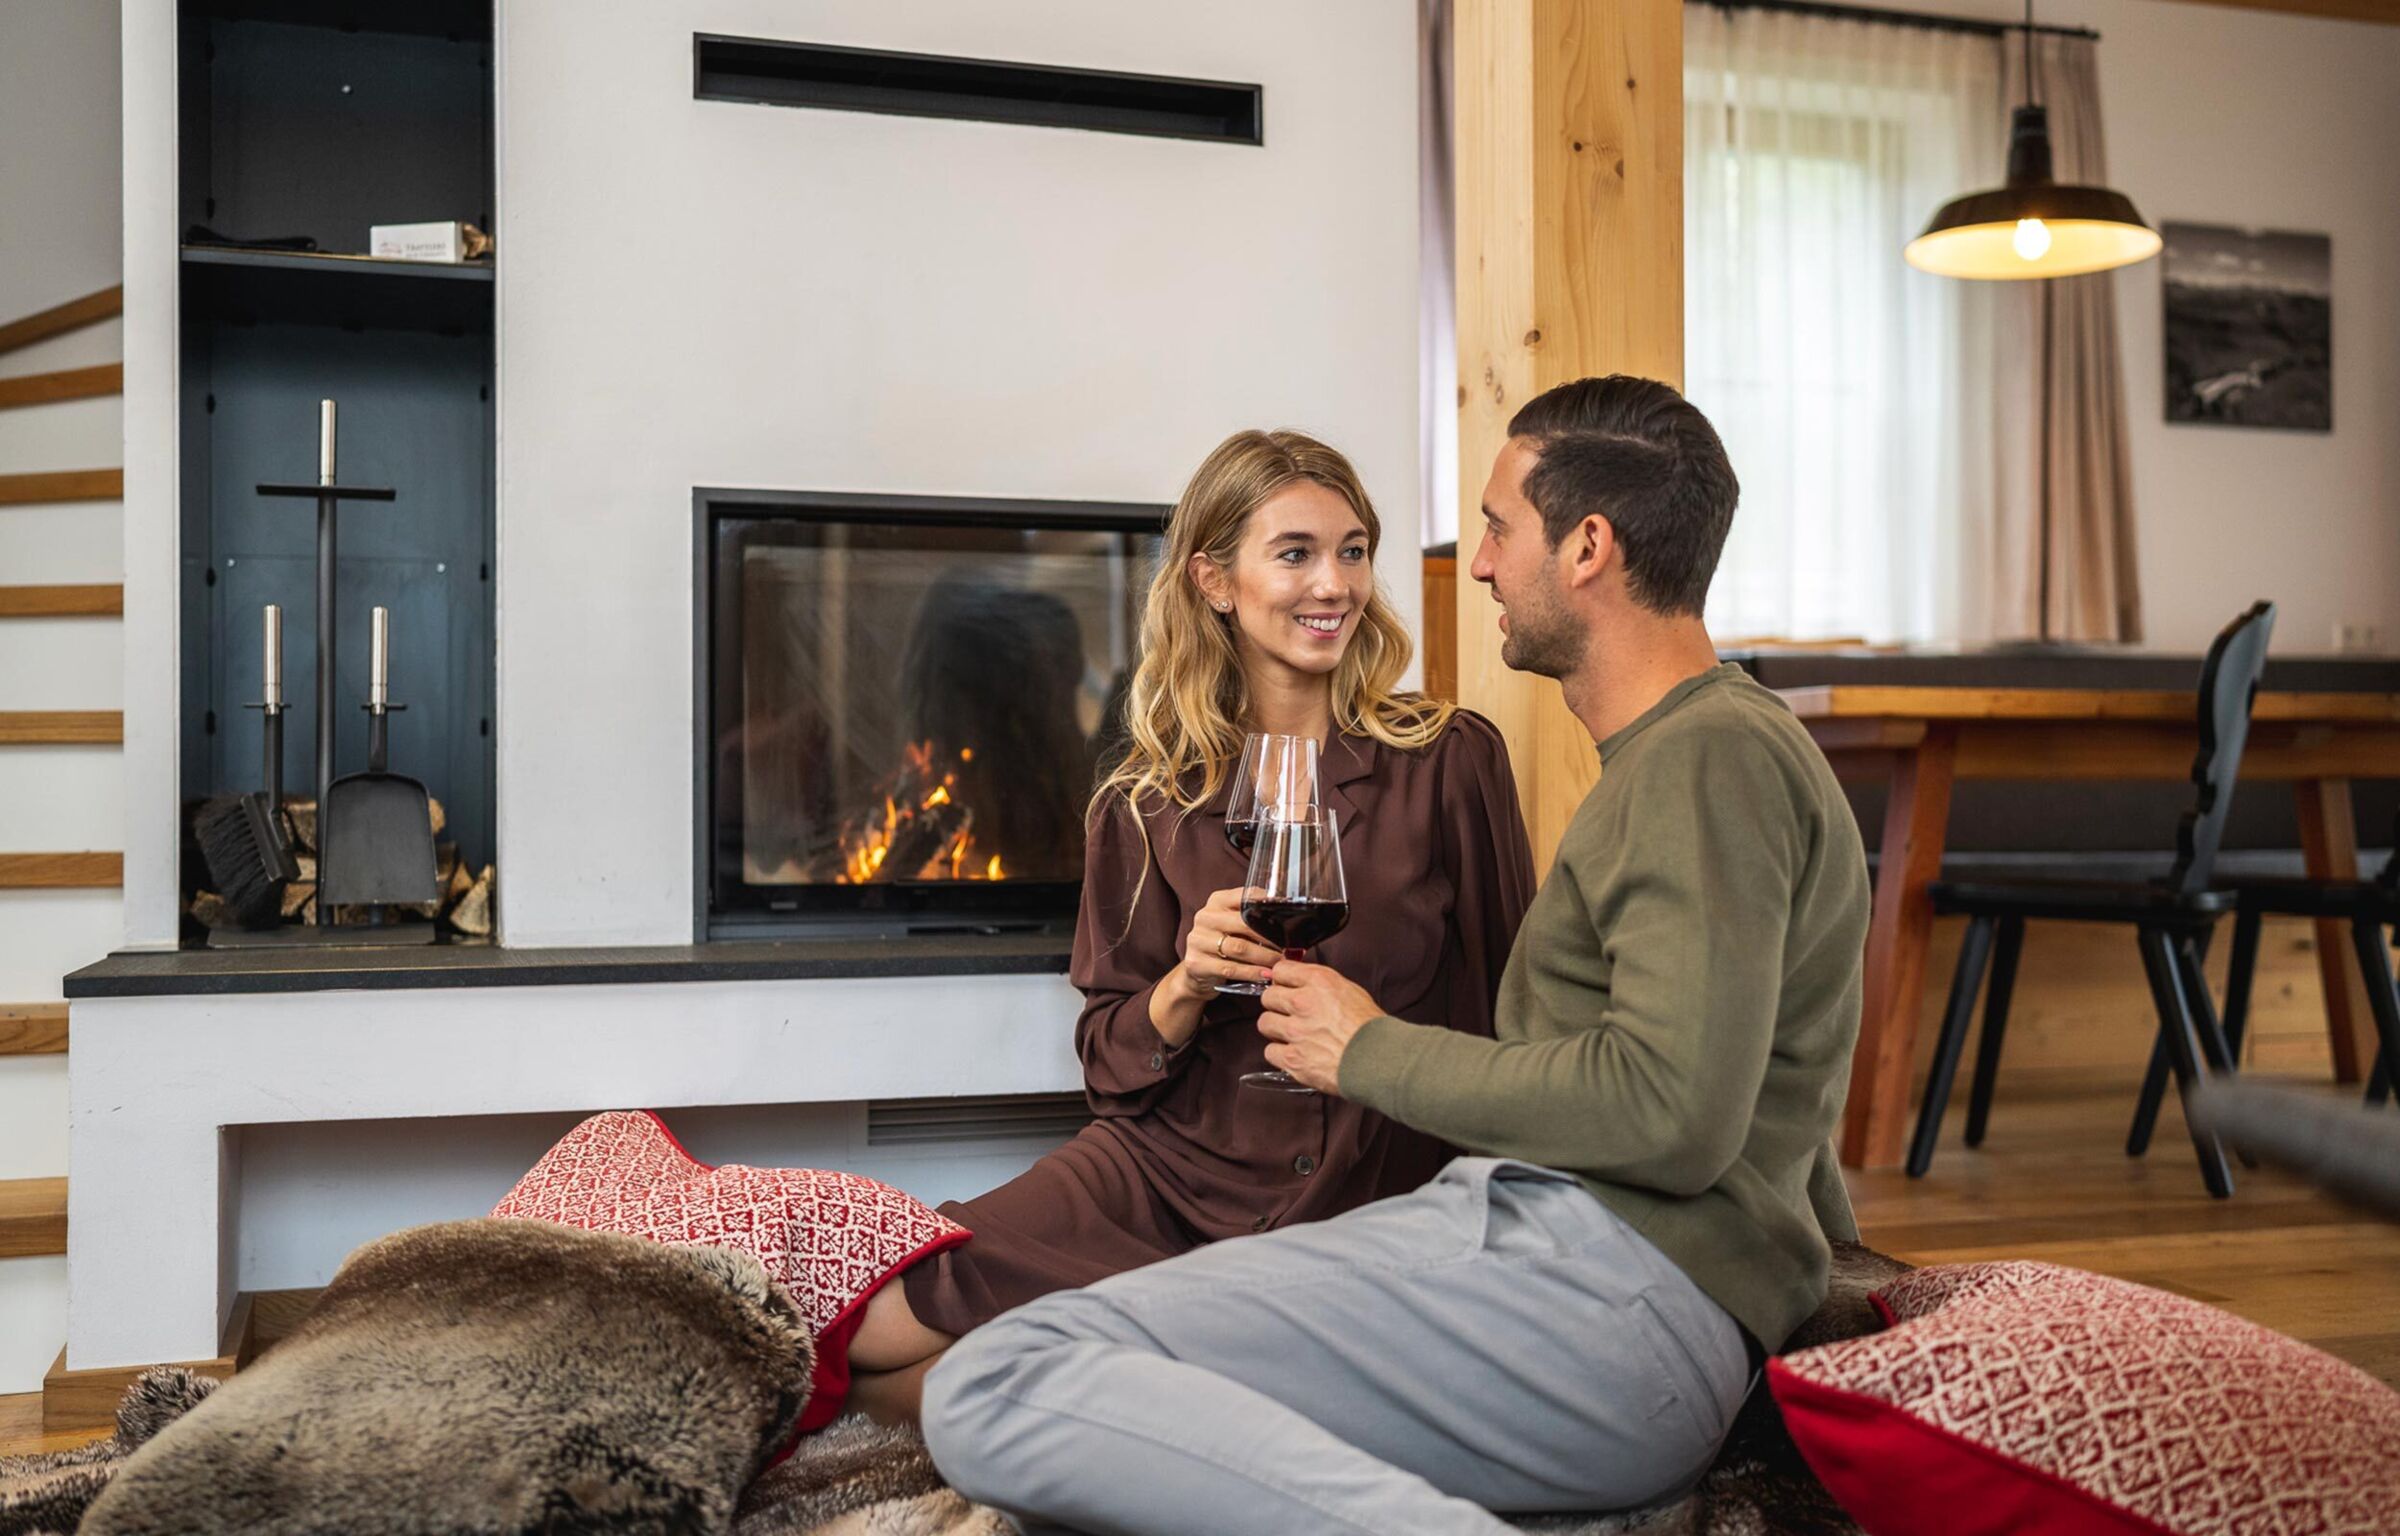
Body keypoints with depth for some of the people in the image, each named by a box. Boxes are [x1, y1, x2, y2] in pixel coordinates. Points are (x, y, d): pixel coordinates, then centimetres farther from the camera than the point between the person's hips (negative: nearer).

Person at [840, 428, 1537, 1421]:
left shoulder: (1451, 759, -1)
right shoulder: (1150, 803, 4)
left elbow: (1510, 1010, 6)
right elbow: (1109, 1063, 7)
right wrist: (1186, 985, -15)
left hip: (1377, 1194, -3)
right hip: (1172, 1170, 3)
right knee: (868, 1333, -18)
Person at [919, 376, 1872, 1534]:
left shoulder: (1710, 753, -7)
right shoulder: (1679, 752, 26)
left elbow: (1672, 1113, -20)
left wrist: (1375, 1053, -6)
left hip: (1606, 1275, -10)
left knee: (994, 1396, -23)